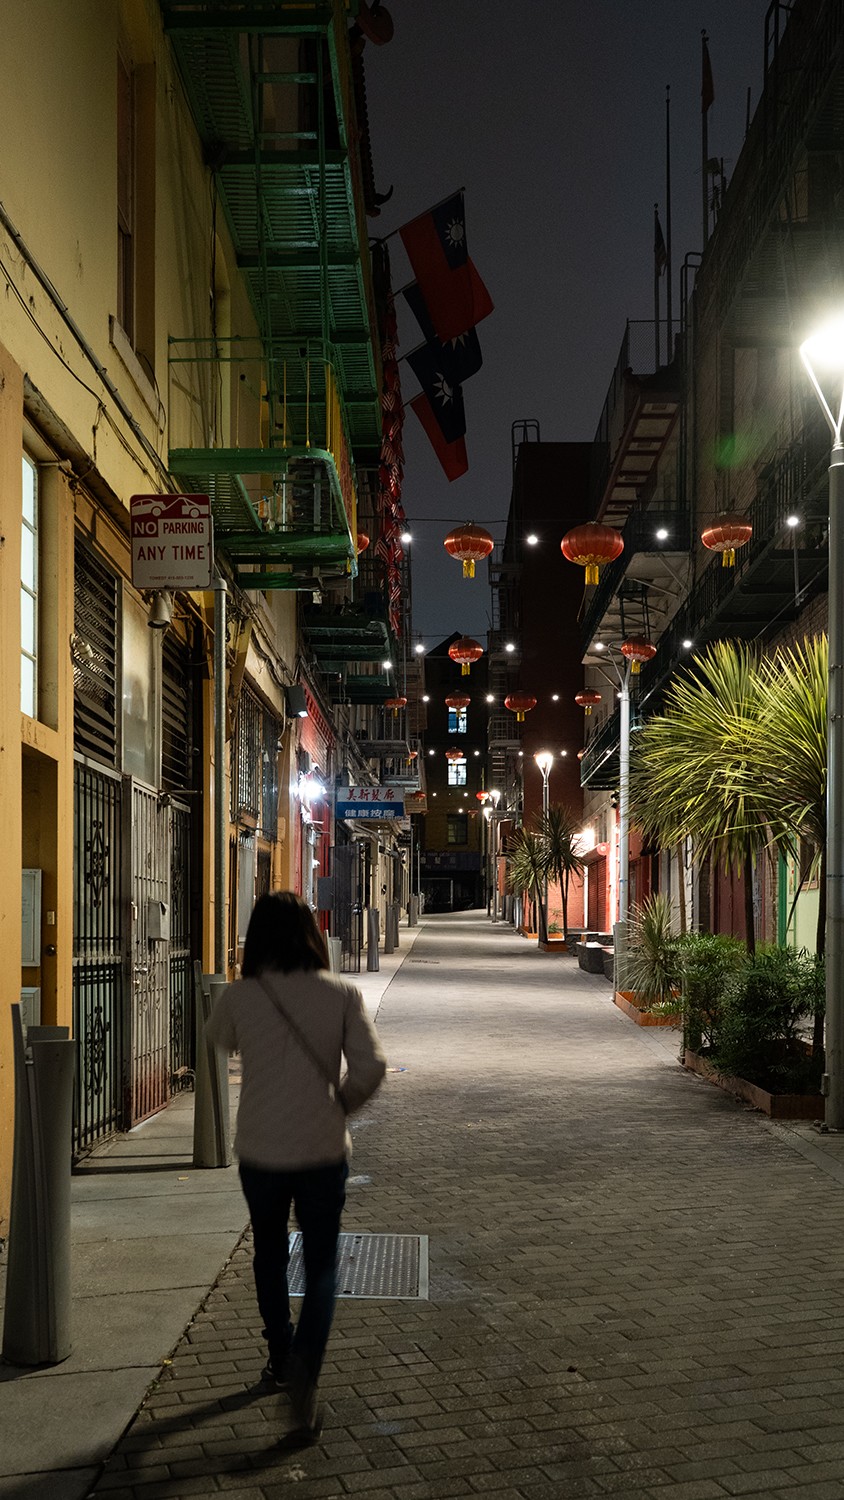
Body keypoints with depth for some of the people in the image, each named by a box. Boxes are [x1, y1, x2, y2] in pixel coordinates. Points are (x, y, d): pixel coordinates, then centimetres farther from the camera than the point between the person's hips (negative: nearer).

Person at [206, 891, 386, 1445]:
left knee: (270, 1256, 24)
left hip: (261, 1153, 1)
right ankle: (304, 1371, -10)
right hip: (323, 1150, -1)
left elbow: (217, 1040, 11)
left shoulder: (240, 996, -10)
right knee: (321, 1268, 11)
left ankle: (281, 1358, 39)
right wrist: (341, 1105, 5)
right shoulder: (342, 994, -10)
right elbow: (372, 1066, -13)